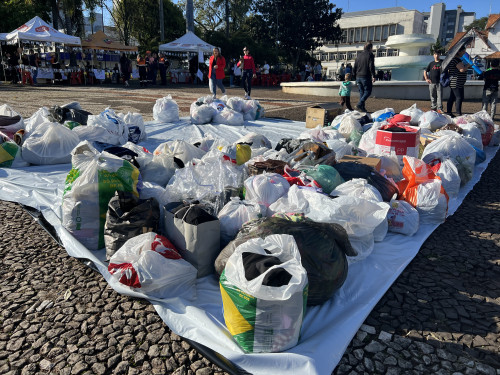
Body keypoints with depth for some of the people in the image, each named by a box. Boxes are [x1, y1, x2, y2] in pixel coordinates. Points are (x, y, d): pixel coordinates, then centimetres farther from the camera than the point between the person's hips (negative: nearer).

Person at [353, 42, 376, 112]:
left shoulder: (359, 55, 15)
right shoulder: (370, 55, -4)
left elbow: (354, 67, 15)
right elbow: (371, 66, -13)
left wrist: (355, 76, 22)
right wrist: (373, 76, -12)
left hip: (358, 77, 6)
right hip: (366, 77, -6)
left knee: (361, 92, 11)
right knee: (368, 91, 0)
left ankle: (362, 107, 8)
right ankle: (359, 105, -16)